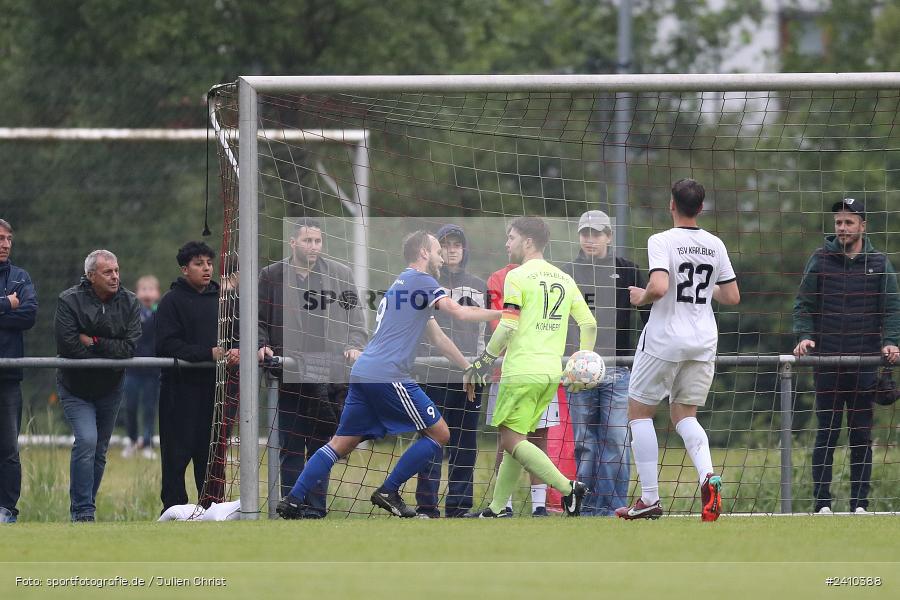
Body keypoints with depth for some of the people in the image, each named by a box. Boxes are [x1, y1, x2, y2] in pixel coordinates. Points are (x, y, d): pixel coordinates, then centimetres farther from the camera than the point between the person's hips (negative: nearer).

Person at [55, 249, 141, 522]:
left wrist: (95, 343, -20)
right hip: (76, 387, -4)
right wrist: (111, 356, -15)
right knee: (86, 441, -20)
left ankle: (83, 509, 19)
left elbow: (130, 346, -13)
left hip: (110, 389, 4)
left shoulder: (129, 303, -2)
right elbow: (69, 346, -21)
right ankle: (83, 512, -18)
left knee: (99, 451, 9)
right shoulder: (69, 301, -12)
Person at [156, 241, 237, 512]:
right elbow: (167, 345, -13)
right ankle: (173, 507, 1)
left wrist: (235, 351, -7)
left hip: (214, 385, 5)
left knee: (212, 449, 7)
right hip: (182, 386, -5)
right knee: (178, 451, -3)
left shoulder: (220, 297, 14)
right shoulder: (173, 301, -4)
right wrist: (209, 353, -20)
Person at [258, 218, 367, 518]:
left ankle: (316, 508, 8)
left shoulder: (340, 274, 12)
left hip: (328, 375, 1)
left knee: (321, 444, 4)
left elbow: (354, 314, 13)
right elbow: (258, 320, 11)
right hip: (289, 377, -1)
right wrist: (261, 346, -5)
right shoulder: (272, 276, 8)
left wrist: (356, 345, -3)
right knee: (291, 448, 0)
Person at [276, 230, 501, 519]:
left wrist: (468, 368, 32)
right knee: (439, 433, 0)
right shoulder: (421, 281, -3)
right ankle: (388, 492, 0)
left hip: (363, 373, 9)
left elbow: (438, 338, 31)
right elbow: (460, 313, -14)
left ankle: (293, 500, 4)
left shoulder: (402, 284, 27)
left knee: (341, 443, 11)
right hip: (388, 374, -9)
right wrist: (499, 313, -3)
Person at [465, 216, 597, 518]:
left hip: (522, 370, -8)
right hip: (552, 372, 8)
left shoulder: (518, 277, -8)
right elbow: (589, 324, 11)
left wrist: (485, 360, -6)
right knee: (516, 439, 14)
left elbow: (508, 327, -15)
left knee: (511, 440, -6)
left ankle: (567, 488, -17)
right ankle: (497, 508, 15)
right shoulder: (564, 280, 13)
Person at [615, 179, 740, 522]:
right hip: (703, 341, 5)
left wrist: (641, 297, -5)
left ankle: (650, 499, 3)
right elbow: (732, 297, 9)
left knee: (639, 412, 9)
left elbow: (659, 287, -27)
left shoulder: (662, 242, -12)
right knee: (684, 416, 14)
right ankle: (707, 476, -16)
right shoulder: (715, 245, 5)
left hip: (664, 339, -5)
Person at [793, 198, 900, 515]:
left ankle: (860, 502, 6)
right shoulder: (820, 260, 6)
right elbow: (803, 304, 7)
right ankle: (822, 502, 0)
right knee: (827, 432, -2)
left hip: (865, 360, 1)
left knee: (862, 434, 2)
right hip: (827, 358, -1)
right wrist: (804, 336, -8)